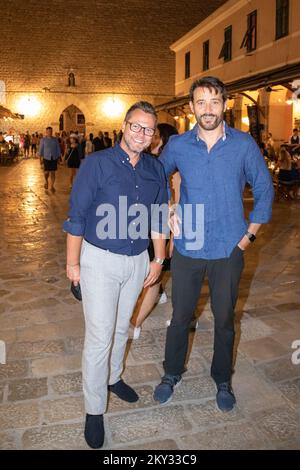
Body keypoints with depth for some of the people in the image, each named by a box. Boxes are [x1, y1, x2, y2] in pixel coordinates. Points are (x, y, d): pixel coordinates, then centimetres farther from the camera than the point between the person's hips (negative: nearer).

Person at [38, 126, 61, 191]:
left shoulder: (55, 139, 6)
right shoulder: (43, 140, 1)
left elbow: (58, 148, 10)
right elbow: (41, 149, 4)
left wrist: (59, 156, 7)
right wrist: (40, 155, 2)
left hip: (54, 158, 2)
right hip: (46, 158, -2)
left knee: (53, 172, 2)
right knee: (47, 172, -3)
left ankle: (52, 186, 10)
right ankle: (46, 181, 29)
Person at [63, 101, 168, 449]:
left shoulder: (156, 169, 4)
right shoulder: (97, 163, -11)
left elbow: (159, 219, 10)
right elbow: (76, 215, -10)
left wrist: (158, 260, 9)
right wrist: (73, 263, -10)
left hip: (137, 261, 5)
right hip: (100, 260, -4)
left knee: (121, 327, 20)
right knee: (99, 336, -1)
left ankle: (112, 377, 44)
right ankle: (94, 410, 15)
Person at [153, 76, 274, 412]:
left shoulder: (244, 145, -4)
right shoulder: (177, 145, -2)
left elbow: (264, 189, 5)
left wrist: (249, 234, -1)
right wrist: (167, 213, 2)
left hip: (229, 250, 0)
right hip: (187, 248, 1)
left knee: (225, 320, 13)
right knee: (180, 317, 12)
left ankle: (222, 380, 37)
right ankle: (172, 374, 36)